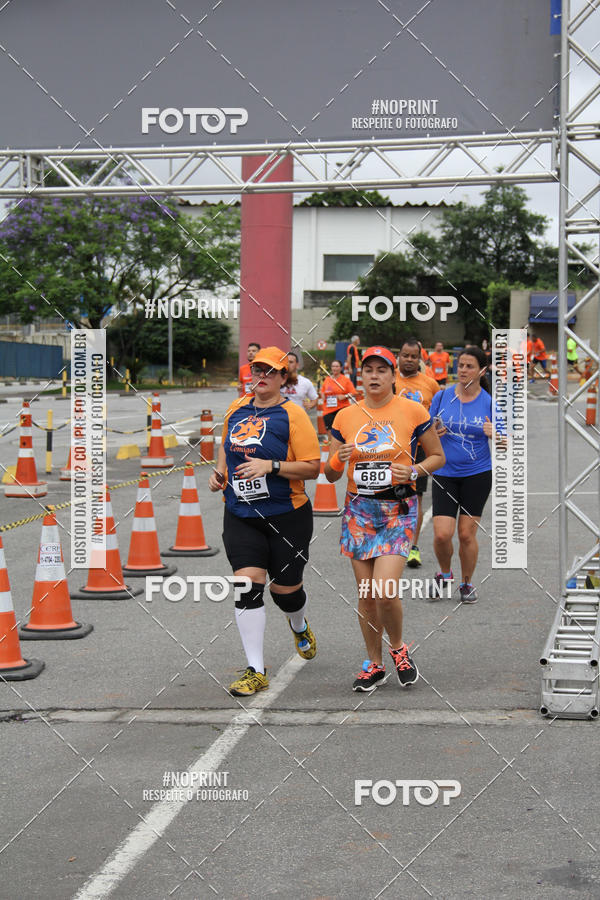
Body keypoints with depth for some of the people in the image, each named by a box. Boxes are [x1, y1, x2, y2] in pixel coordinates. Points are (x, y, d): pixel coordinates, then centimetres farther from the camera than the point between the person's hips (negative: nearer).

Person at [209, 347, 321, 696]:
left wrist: (270, 466, -23)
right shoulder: (237, 409, 8)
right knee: (249, 585, -10)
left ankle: (300, 627, 46)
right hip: (240, 516, 4)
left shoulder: (292, 414, -10)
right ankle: (256, 671, -5)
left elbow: (313, 467, -13)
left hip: (287, 516, -3)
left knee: (285, 588, 8)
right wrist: (219, 473, 9)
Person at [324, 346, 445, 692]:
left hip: (398, 510, -3)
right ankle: (375, 664, 21)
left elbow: (438, 456, 8)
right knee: (366, 595, 5)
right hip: (359, 510, 3)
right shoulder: (346, 417, 7)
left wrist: (413, 471, -11)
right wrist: (338, 460, -12)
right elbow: (331, 474, 11)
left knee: (385, 591, -15)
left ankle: (398, 647, 13)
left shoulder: (412, 411, -1)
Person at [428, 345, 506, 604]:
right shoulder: (442, 397, 1)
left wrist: (494, 434, -21)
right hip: (445, 474, 1)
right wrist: (434, 433, -12)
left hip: (477, 475, -1)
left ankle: (467, 583, 22)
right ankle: (444, 574, 21)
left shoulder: (490, 402, -2)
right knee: (442, 534, -8)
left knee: (466, 534, 1)